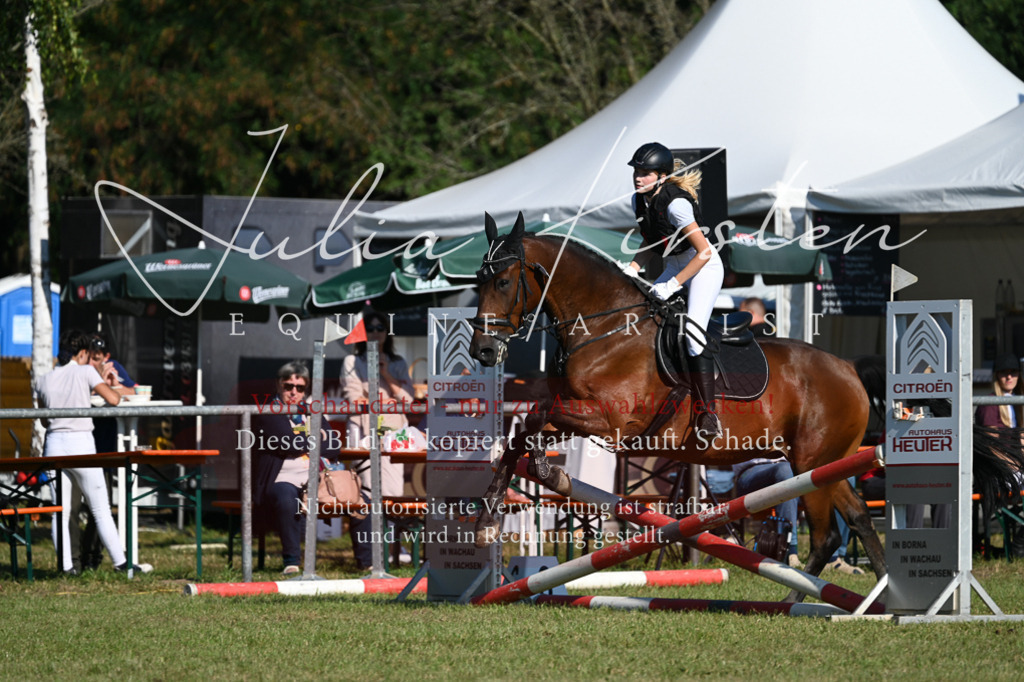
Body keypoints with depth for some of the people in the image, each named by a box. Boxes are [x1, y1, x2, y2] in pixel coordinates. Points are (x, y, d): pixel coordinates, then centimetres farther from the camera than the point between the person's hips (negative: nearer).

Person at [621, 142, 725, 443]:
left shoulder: (675, 203, -27)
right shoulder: (639, 201, -3)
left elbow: (703, 251, -26)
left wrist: (674, 284, -25)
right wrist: (633, 267, -3)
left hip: (704, 266, -9)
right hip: (672, 268, 9)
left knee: (692, 332, -23)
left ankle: (708, 415, -23)